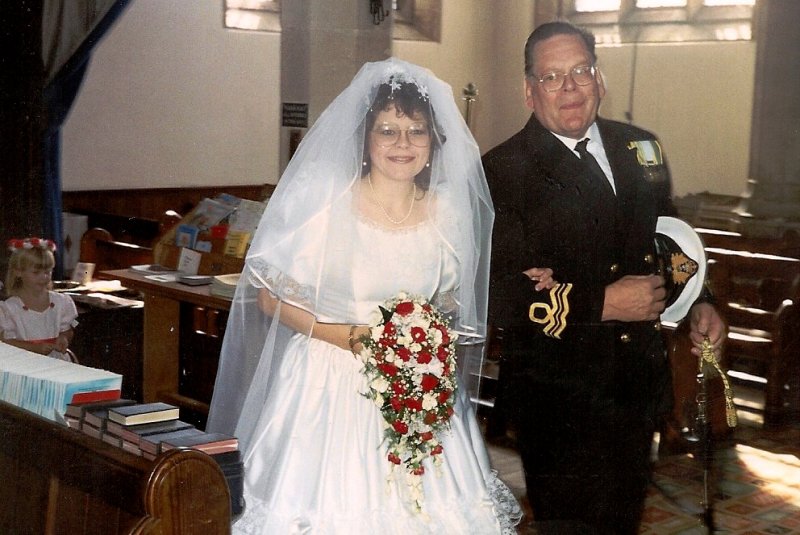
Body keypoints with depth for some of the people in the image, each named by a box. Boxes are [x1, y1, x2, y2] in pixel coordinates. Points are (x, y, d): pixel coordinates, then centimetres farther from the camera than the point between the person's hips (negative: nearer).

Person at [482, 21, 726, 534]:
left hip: (640, 386, 6)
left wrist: (697, 302, 3)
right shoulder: (503, 172, -13)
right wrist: (603, 303, -22)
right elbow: (494, 293, -21)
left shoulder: (640, 148, 6)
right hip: (560, 401, -6)